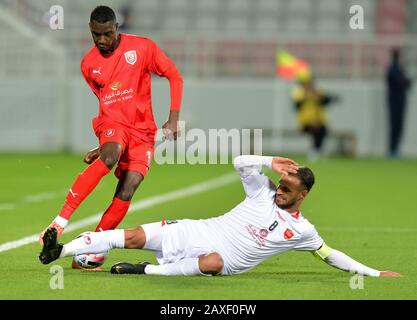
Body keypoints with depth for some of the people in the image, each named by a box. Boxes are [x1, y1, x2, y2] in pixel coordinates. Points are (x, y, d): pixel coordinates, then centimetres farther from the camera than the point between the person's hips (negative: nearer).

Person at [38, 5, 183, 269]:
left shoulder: (143, 48, -3)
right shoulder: (89, 64, 7)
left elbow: (174, 76, 1)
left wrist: (173, 118, -8)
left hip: (142, 130, 0)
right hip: (112, 122, 0)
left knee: (128, 189, -17)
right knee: (109, 157, -36)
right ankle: (62, 220, -39)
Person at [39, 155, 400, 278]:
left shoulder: (301, 230, 3)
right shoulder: (264, 193, 7)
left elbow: (330, 255, 11)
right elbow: (240, 161, 2)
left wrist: (374, 273, 7)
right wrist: (271, 162, -12)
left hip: (224, 261, -2)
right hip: (199, 232, 2)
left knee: (212, 262, -43)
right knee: (135, 236, -13)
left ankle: (147, 271, -37)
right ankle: (60, 250, -12)